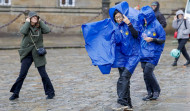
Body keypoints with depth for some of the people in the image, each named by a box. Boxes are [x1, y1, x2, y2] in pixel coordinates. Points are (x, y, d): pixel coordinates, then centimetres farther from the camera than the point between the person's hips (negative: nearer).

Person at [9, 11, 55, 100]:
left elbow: (47, 30, -14)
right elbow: (23, 31, -20)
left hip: (38, 54, 0)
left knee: (43, 74, 2)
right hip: (27, 54, 0)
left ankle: (50, 93, 13)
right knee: (22, 74, -2)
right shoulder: (26, 27, 2)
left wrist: (40, 22, -5)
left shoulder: (39, 27, 5)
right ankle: (15, 93, 8)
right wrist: (27, 22, -9)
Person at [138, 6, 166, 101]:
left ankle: (156, 91, 5)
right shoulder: (143, 26, 11)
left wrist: (152, 39, -20)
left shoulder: (156, 25, -8)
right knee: (146, 74, 7)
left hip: (153, 54, -7)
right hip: (144, 54, 7)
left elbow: (163, 40, -6)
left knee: (148, 73, -14)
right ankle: (150, 93, 17)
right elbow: (138, 36, 24)